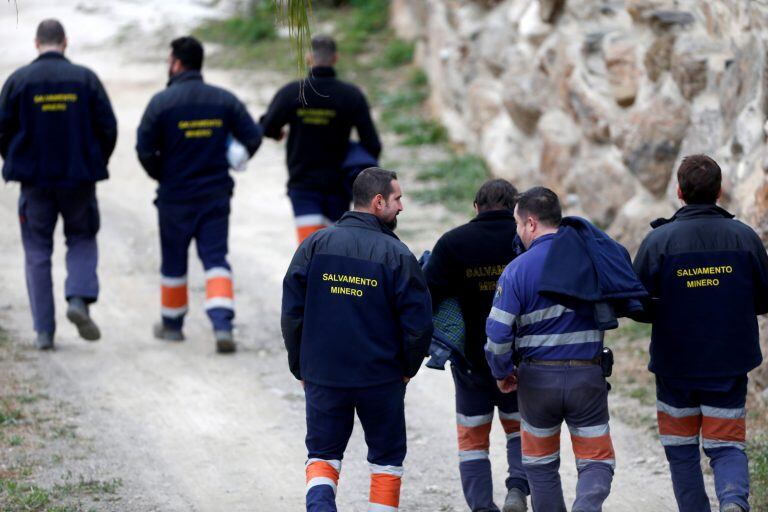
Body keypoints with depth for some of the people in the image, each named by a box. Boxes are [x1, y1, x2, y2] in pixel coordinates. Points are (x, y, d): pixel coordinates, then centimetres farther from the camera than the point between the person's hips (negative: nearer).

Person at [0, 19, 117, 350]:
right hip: (79, 178, 0)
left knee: (37, 252, 8)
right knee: (82, 241, 16)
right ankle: (79, 299, -10)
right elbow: (108, 127, -3)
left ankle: (44, 331, 4)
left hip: (34, 180, 0)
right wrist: (95, 164, 13)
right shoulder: (85, 78, -2)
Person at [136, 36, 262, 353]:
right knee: (215, 259, 2)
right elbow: (253, 137, -1)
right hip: (216, 195, 2)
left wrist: (160, 175, 7)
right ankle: (222, 324, -17)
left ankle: (172, 324, 28)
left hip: (175, 196, -2)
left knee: (173, 262, 14)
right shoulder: (224, 100, -1)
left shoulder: (162, 102, -10)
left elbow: (145, 149, -11)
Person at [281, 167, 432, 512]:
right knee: (387, 457, 16)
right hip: (382, 379, -2)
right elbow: (418, 324, -10)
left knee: (323, 454, 13)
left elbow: (291, 312, -1)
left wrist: (300, 367, 10)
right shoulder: (397, 255, -10)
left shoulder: (316, 245, -2)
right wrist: (408, 367, 8)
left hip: (322, 376, 2)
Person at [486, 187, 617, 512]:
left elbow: (498, 331, -11)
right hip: (588, 376, 1)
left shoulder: (518, 269, -9)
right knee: (597, 461, 4)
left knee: (541, 464, 17)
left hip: (537, 377, -1)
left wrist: (502, 373, 6)